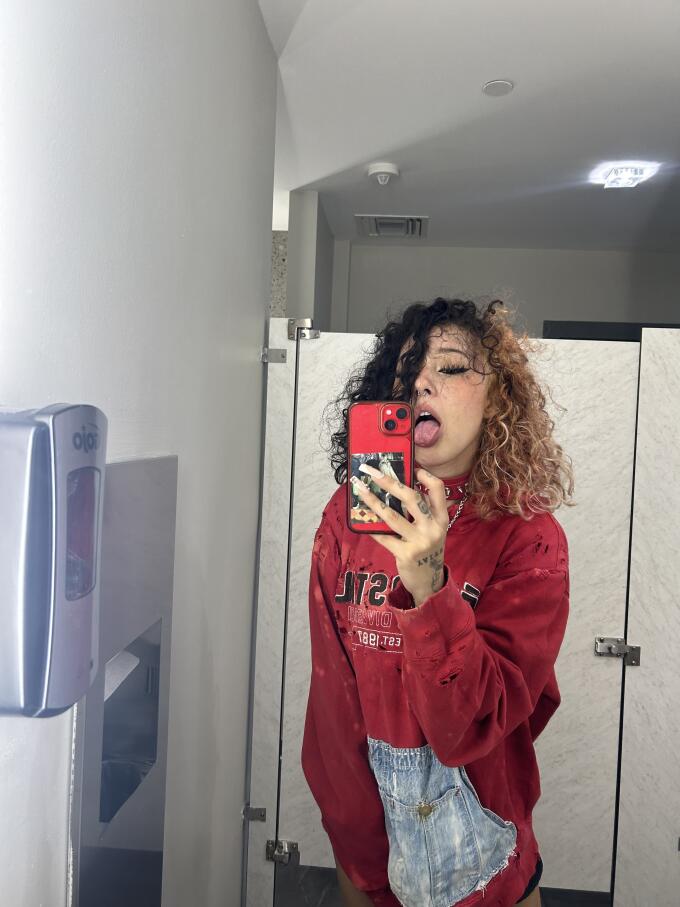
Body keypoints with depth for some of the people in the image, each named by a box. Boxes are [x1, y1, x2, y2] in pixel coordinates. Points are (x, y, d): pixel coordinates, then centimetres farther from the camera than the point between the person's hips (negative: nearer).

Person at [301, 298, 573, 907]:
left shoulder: (530, 539, -18)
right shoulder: (349, 513, -10)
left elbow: (471, 728, -25)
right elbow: (333, 687, -8)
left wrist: (428, 586, -40)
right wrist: (362, 851, -10)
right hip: (362, 799, 3)